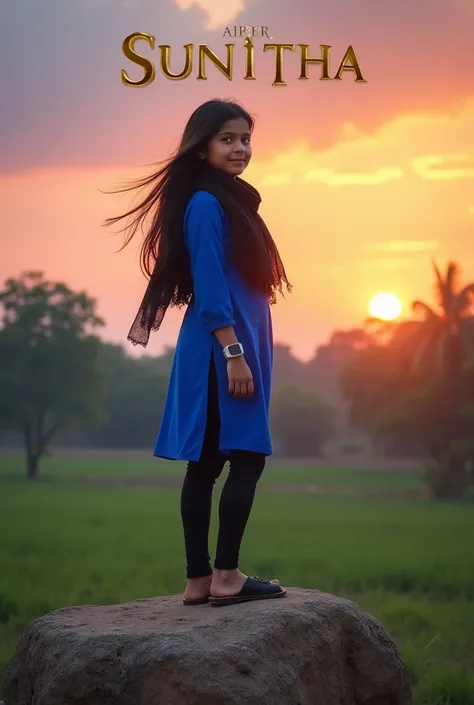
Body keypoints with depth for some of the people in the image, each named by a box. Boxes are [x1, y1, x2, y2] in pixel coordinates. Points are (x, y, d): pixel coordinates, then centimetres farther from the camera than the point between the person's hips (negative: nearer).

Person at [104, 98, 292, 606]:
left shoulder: (230, 200, 18)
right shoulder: (206, 204, -12)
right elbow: (209, 288, -18)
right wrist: (234, 353, -22)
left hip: (232, 346, 9)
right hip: (221, 347, -9)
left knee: (205, 463, 7)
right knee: (248, 457, -8)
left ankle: (199, 580, 11)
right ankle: (226, 578, -3)